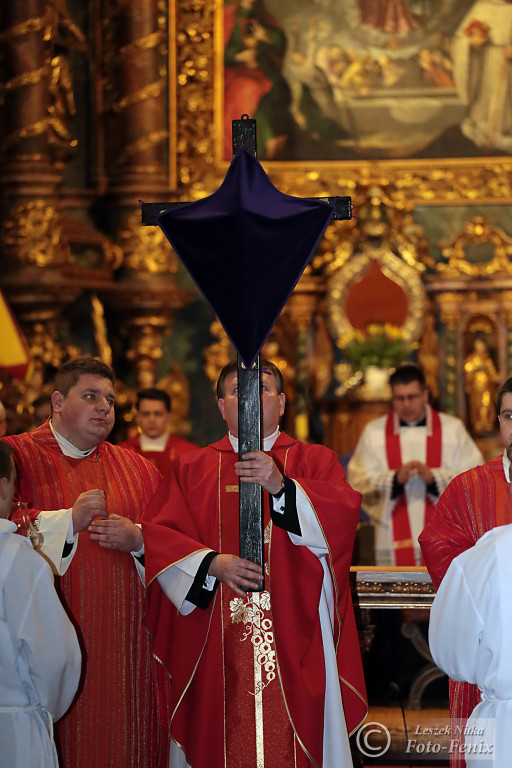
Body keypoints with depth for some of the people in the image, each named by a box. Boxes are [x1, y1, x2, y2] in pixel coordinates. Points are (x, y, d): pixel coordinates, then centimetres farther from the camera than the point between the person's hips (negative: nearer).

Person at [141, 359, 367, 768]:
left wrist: (282, 486, -21)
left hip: (294, 640, -1)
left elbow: (344, 514, -9)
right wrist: (212, 563, -14)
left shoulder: (315, 462, 9)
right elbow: (157, 535, 1)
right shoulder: (191, 469, 12)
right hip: (214, 642, 1)